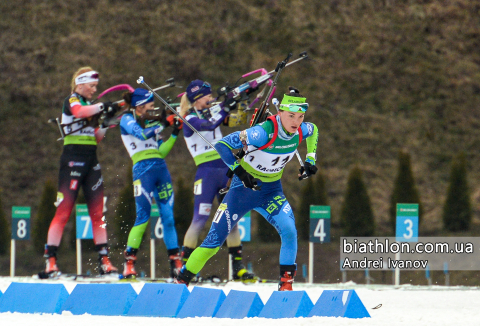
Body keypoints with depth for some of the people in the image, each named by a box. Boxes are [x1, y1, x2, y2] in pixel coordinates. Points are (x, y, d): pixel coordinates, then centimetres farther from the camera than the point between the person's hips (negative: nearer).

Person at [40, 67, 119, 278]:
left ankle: (104, 261, 4)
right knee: (63, 211, -10)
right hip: (73, 159, -8)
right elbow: (79, 111, -28)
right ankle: (50, 261, -11)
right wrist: (103, 107, -34)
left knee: (98, 212, 4)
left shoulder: (90, 106, 20)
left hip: (91, 161, 8)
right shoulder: (71, 101, -3)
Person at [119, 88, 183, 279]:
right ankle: (129, 263, -9)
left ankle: (176, 263, 3)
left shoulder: (150, 123, 22)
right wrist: (163, 123, -9)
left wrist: (174, 134, 9)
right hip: (143, 168, -6)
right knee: (143, 215, -14)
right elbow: (142, 134, -15)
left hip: (161, 169, 6)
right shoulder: (127, 120, 4)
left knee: (168, 216, 2)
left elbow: (161, 150, 16)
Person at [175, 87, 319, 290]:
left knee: (289, 231, -21)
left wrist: (310, 160, 5)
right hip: (244, 188, -4)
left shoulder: (301, 131, -12)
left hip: (271, 191, 4)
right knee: (216, 237, -4)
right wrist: (240, 171, -33)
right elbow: (222, 144, -25)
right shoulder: (263, 132, -30)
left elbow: (313, 130, 16)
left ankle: (286, 282, -6)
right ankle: (182, 280, 9)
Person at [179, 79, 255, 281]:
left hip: (225, 171, 7)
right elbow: (210, 125, -24)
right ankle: (184, 266, -3)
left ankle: (238, 268, 8)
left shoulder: (212, 111, 13)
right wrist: (225, 108, -26)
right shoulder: (190, 119, -7)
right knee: (200, 219, -9)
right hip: (207, 172, -7)